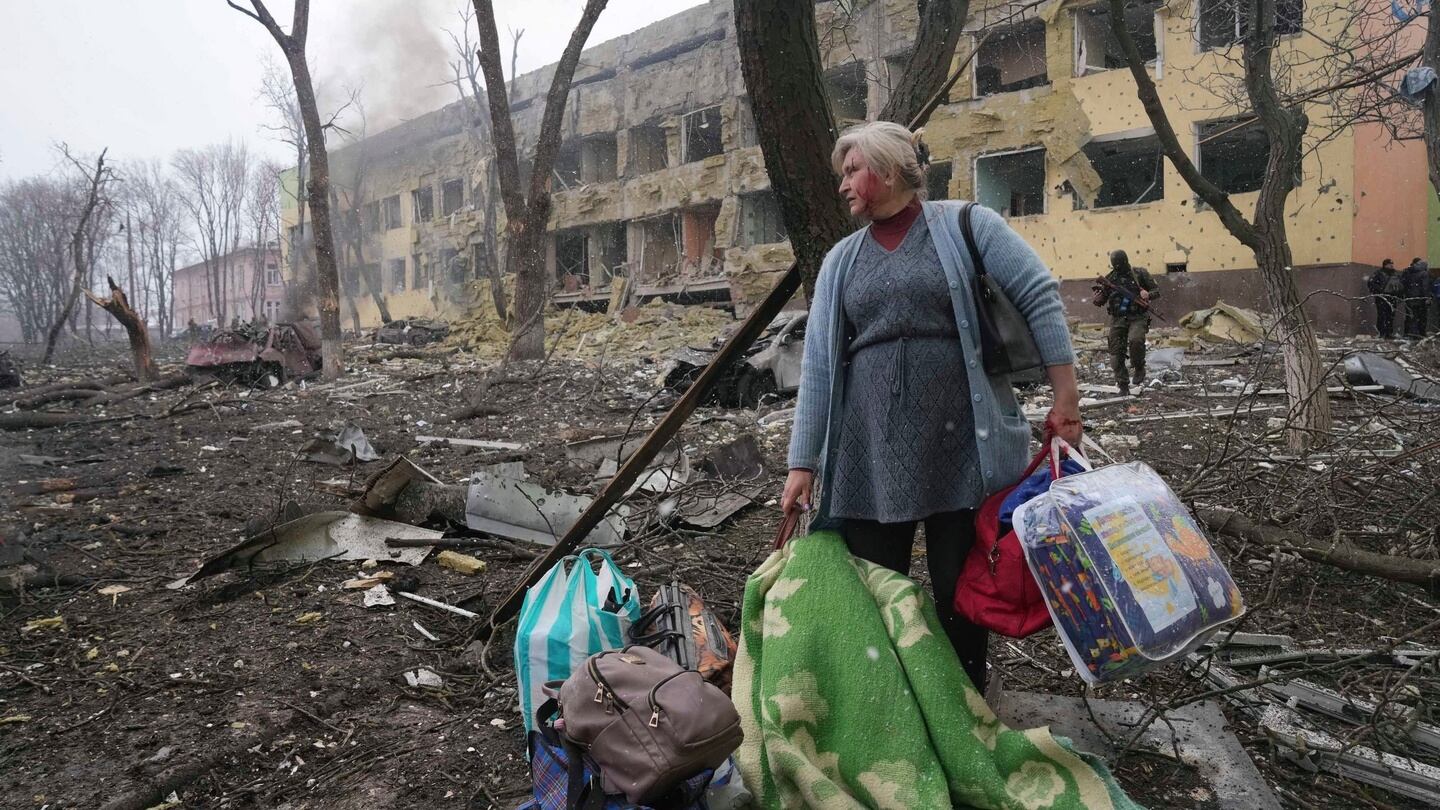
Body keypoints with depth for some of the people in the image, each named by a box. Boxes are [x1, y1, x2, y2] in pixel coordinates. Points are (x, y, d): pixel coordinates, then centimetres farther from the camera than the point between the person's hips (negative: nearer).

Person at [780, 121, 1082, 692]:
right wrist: (803, 461, 4)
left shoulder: (966, 226, 3)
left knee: (960, 593, 7)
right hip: (868, 456, 3)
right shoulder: (841, 260, 14)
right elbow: (818, 364, 8)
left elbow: (1039, 297, -1)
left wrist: (1066, 397, -7)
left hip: (961, 449, -3)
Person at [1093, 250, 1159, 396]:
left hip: (1137, 318, -3)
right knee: (1116, 354, -1)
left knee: (1135, 340, -31)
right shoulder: (1109, 279, 6)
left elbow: (1157, 290, 6)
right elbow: (1099, 302, 9)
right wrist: (1098, 295, -14)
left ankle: (1139, 368, -5)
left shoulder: (1140, 274, 1)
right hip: (1118, 319, 3)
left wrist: (1148, 294, -17)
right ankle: (1123, 387, 11)